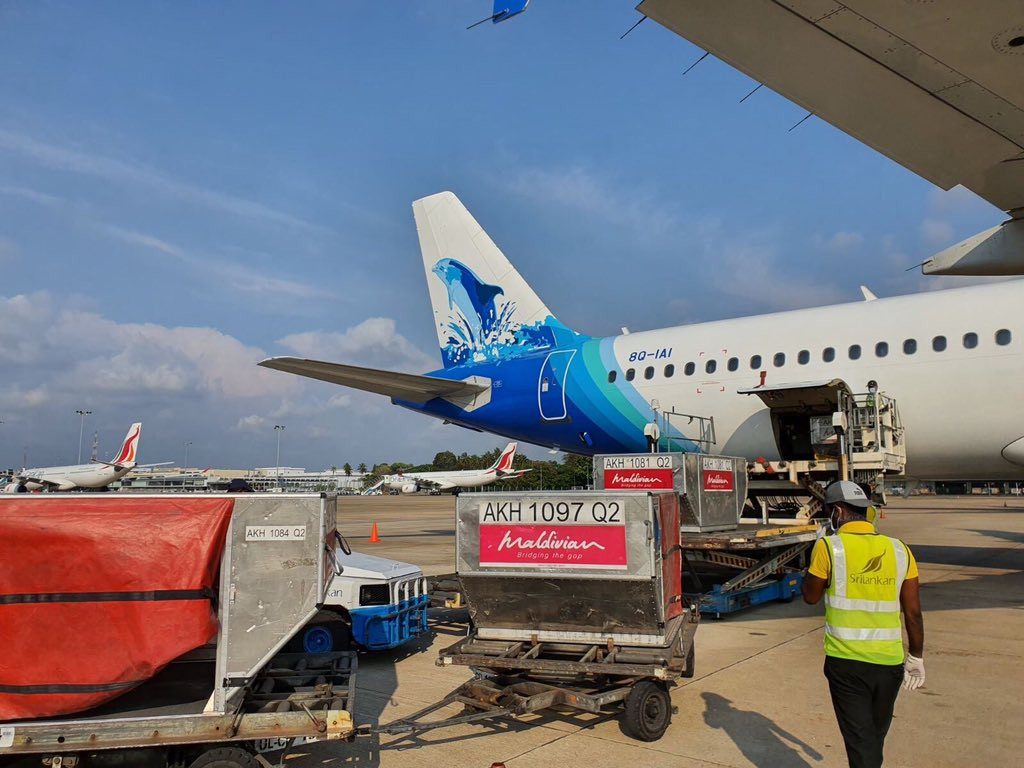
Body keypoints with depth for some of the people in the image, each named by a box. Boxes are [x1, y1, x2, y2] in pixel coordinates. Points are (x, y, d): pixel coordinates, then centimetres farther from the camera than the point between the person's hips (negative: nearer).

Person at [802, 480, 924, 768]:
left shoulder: (829, 547, -12)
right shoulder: (899, 550, -1)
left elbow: (810, 596, 2)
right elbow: (913, 613, 2)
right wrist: (916, 658, 15)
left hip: (846, 661, -4)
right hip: (889, 661, 4)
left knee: (861, 741, 4)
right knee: (875, 737, 24)